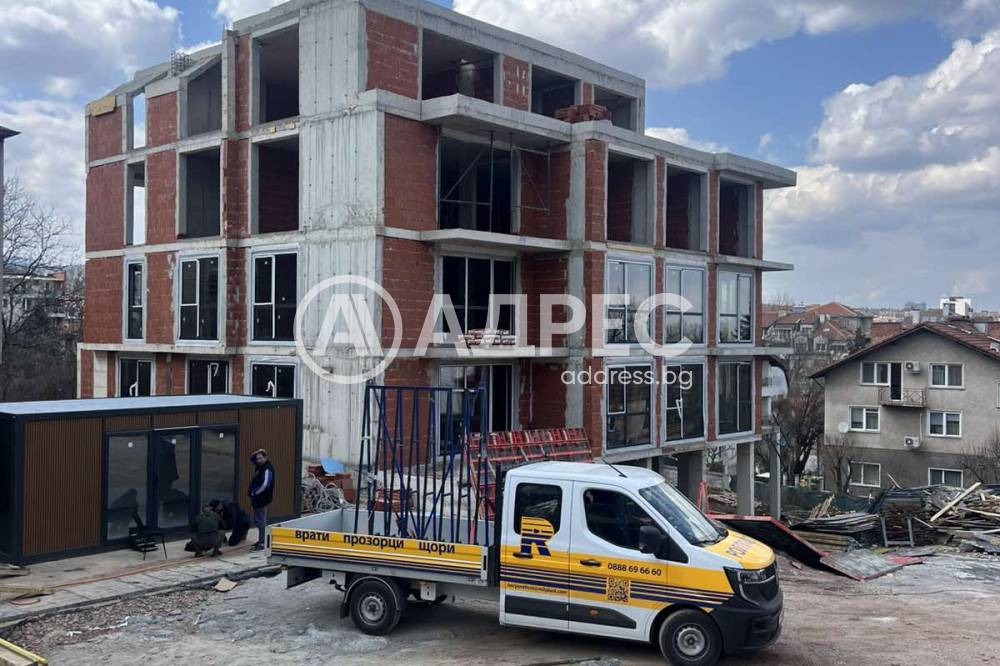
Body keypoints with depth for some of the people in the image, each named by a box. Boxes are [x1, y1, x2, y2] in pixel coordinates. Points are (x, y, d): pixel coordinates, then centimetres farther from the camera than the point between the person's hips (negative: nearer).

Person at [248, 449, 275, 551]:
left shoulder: (267, 469, -18)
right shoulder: (260, 466, 10)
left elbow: (265, 485, -25)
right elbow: (251, 459, 26)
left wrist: (254, 493, -15)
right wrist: (255, 453, 4)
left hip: (262, 498, -10)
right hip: (257, 498, 10)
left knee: (260, 521, -7)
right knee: (259, 521, 16)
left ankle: (262, 543, -4)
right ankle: (260, 541, 25)